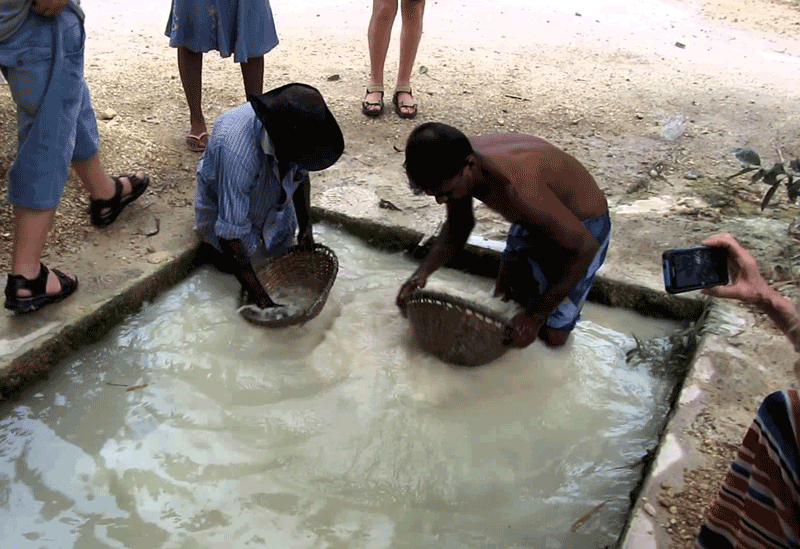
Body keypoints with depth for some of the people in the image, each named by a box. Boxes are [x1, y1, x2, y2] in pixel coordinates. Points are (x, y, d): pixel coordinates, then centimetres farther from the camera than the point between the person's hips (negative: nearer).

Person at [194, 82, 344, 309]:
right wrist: (260, 299, -41)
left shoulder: (297, 132, -28)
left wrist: (305, 227, -9)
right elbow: (231, 235, -42)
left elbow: (300, 173, -3)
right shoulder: (237, 151, -47)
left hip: (274, 202, 5)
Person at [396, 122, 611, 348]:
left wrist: (536, 316, -27)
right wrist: (423, 271, -16)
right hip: (538, 217, 6)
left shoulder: (516, 189, -45)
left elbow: (586, 247, -32)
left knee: (552, 337, -4)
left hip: (581, 225, -6)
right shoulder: (453, 165, -21)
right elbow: (458, 227, 1)